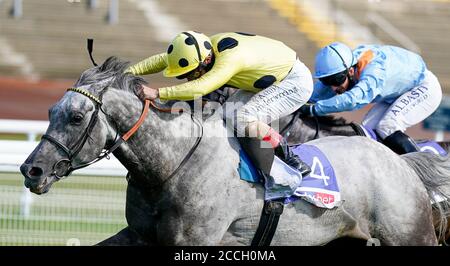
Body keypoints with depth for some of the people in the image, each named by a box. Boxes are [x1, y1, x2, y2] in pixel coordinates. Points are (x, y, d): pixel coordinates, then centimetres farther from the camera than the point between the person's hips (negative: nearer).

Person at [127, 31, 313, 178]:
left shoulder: (230, 58, -34)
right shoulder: (206, 48, -8)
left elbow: (199, 88, -46)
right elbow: (162, 60, -2)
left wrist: (157, 93, -50)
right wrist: (129, 72, -12)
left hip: (295, 81, -10)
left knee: (244, 119, -28)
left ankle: (289, 159, -13)